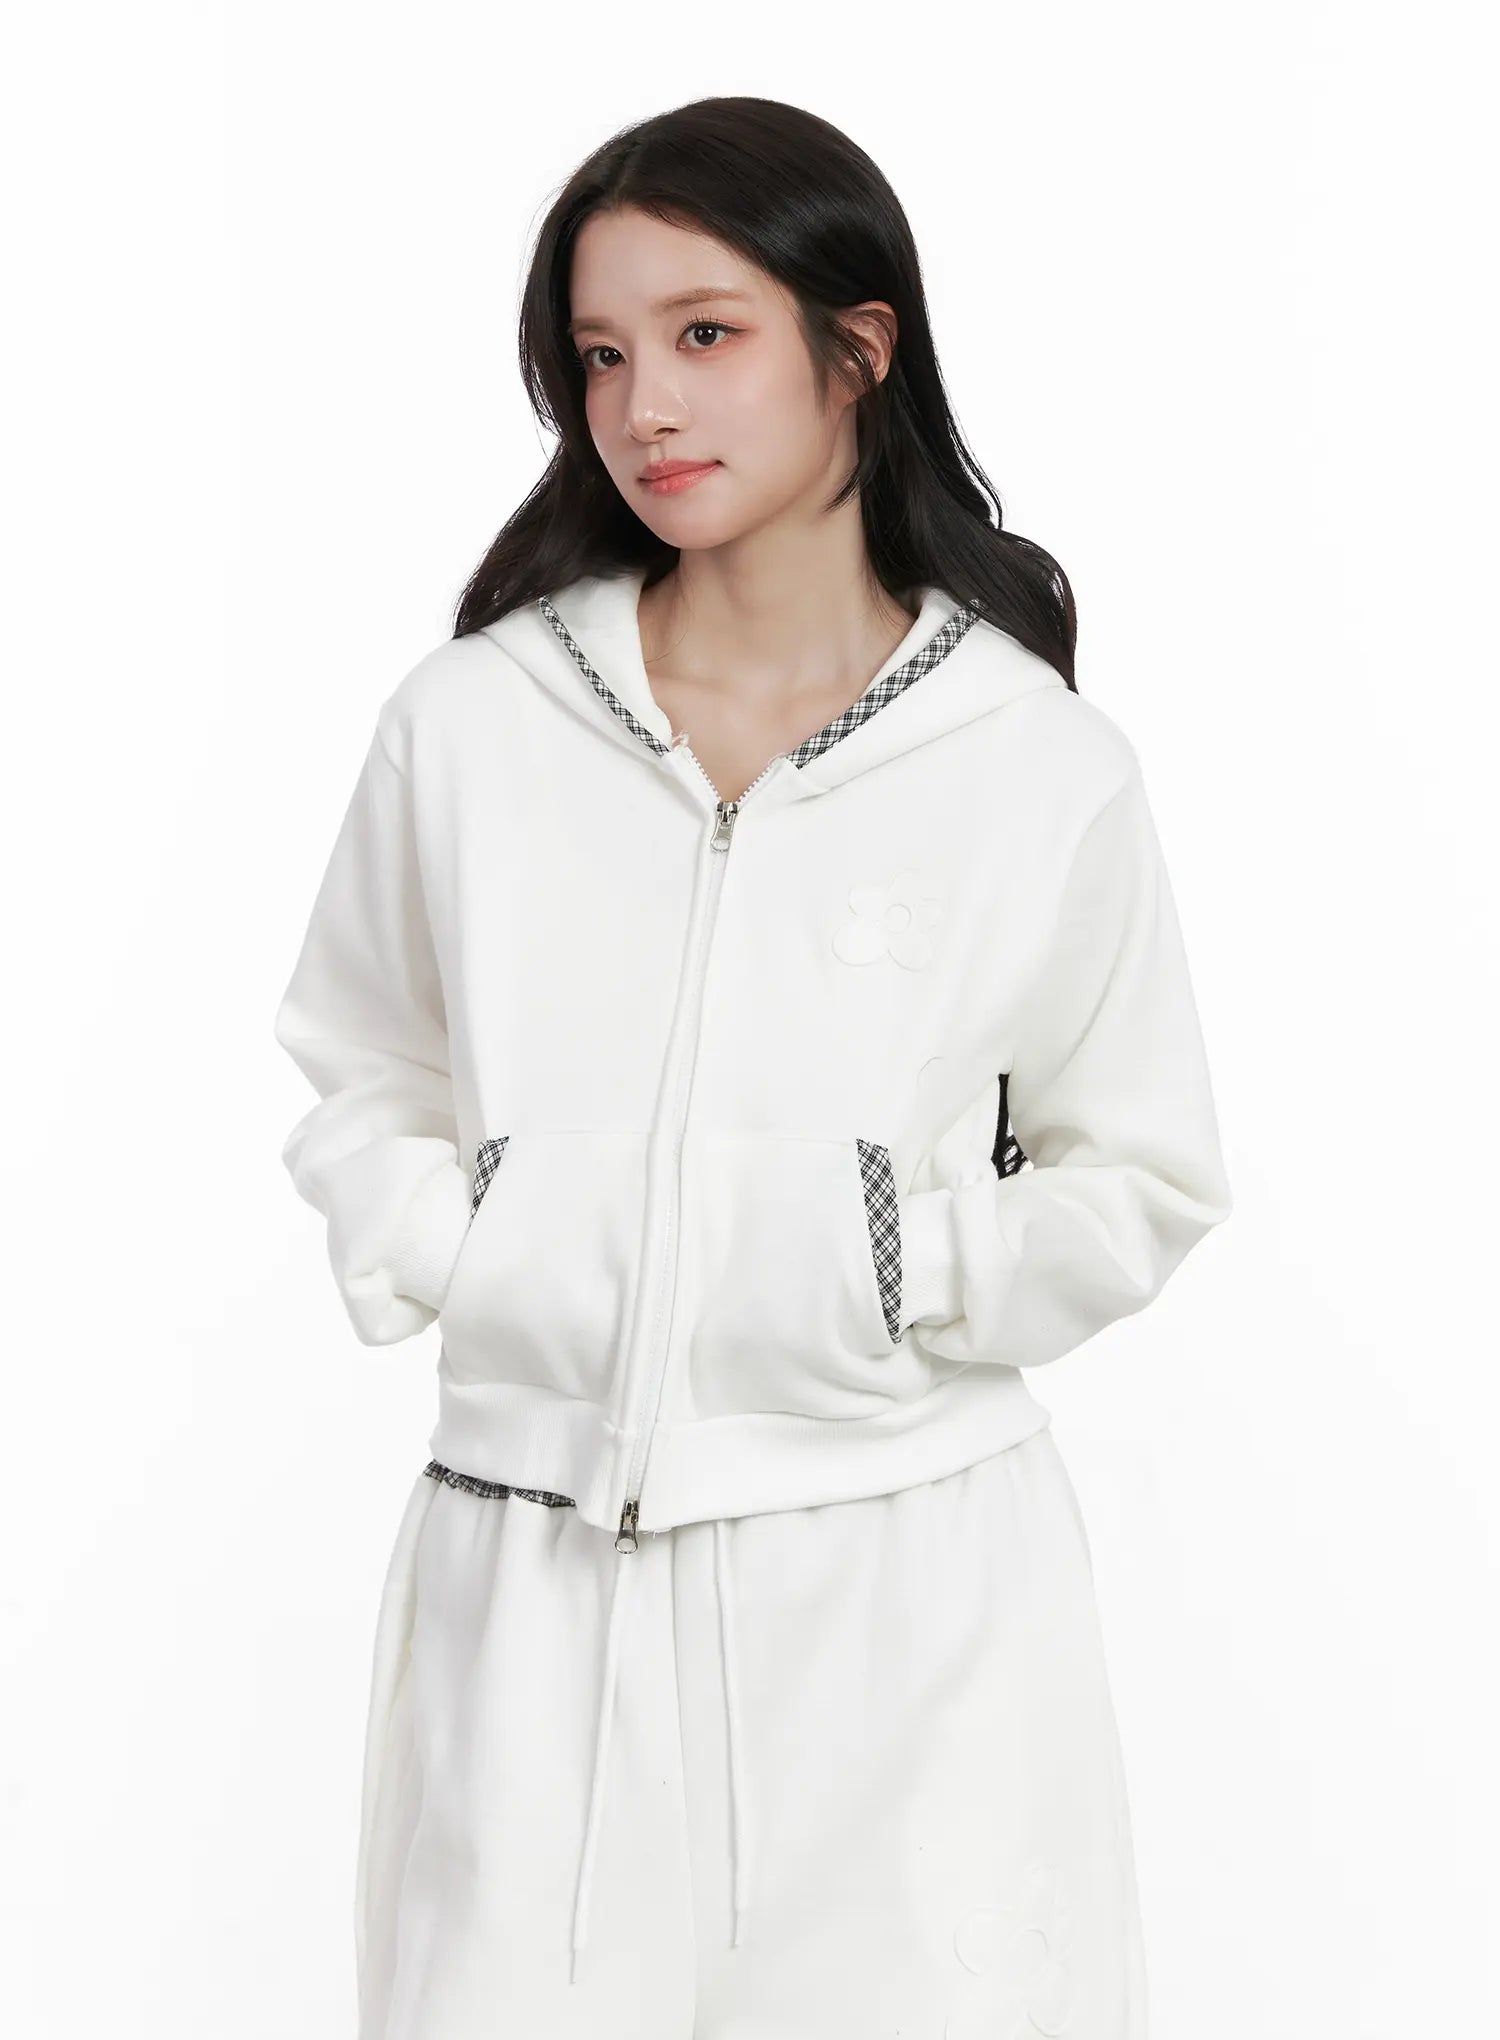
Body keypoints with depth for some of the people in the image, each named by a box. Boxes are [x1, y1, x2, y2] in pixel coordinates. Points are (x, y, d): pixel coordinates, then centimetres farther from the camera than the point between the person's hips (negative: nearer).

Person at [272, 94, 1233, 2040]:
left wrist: (899, 1270, -7)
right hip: (537, 1583, 1)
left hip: (904, 1594, -1)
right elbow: (360, 1086, 14)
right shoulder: (469, 725, 1)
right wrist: (445, 1256, -3)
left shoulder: (1045, 769, -3)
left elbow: (1143, 1181, 7)